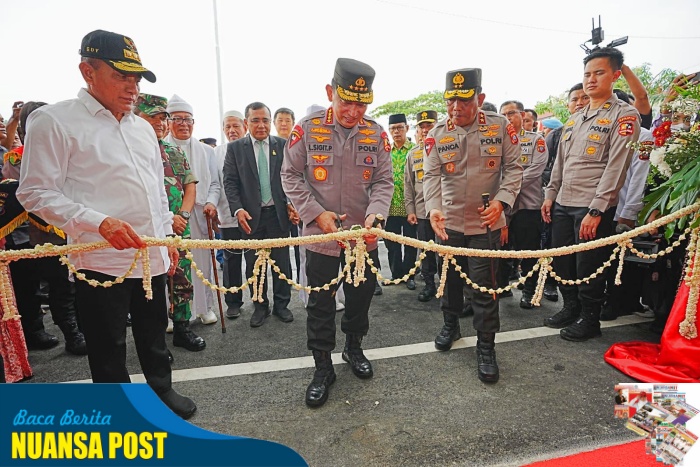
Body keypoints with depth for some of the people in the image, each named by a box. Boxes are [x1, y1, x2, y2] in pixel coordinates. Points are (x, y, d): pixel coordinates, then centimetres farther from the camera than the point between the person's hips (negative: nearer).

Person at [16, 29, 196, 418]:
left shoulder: (143, 127, 13)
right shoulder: (54, 120, -7)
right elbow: (36, 192, -11)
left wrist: (168, 237, 15)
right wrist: (100, 222, -23)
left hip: (151, 255, 6)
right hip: (101, 259, -6)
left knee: (154, 334, 20)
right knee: (108, 347, 10)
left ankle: (161, 389, 40)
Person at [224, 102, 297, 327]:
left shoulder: (282, 145, 4)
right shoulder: (235, 148, 3)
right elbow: (230, 182, -1)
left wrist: (292, 204, -9)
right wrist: (238, 209, -13)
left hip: (279, 213, 0)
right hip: (250, 216, 0)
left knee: (282, 262, 9)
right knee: (254, 265, 9)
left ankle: (281, 304, 25)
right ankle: (260, 306, 25)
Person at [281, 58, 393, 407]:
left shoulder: (376, 134, -2)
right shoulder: (307, 129, -7)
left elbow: (384, 181, 0)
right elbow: (290, 176, -2)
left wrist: (375, 214, -20)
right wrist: (317, 213, -14)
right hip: (321, 236, -2)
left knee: (360, 298, 18)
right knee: (320, 305, 8)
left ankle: (354, 348, 44)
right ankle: (323, 368, 27)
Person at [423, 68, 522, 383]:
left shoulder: (500, 127, -4)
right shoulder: (437, 134, -3)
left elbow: (513, 167, -2)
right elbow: (431, 175, -9)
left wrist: (501, 201, -17)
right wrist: (433, 209, -26)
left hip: (485, 223, -2)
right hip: (448, 223, 2)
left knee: (485, 287, 1)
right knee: (449, 278, 18)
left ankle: (486, 348, 18)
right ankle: (450, 324, 42)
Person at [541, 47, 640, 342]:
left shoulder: (624, 115, -5)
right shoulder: (575, 119, 16)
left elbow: (616, 167, -13)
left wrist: (596, 211, -19)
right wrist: (550, 195, 12)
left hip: (593, 207, -6)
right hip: (563, 205, 7)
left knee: (588, 268, 3)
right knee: (562, 262, 14)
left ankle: (589, 319, 22)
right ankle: (570, 308, 33)